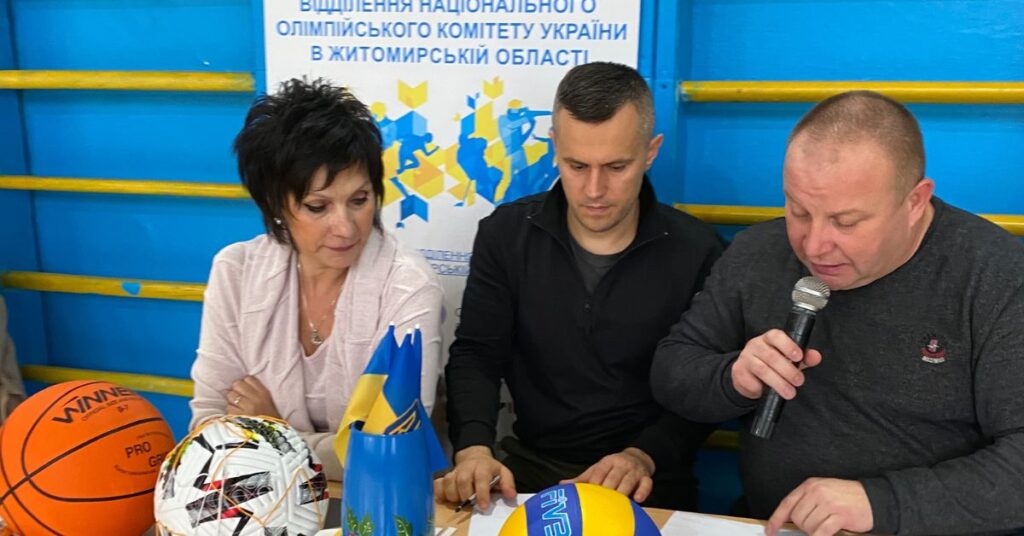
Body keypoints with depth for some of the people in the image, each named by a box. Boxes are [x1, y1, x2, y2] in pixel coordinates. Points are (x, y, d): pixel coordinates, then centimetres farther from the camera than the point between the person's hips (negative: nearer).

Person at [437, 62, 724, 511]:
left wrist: (646, 456, -20)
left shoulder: (696, 253, -7)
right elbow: (476, 356, -3)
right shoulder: (506, 234, -1)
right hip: (527, 468, 1)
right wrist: (473, 447, -20)